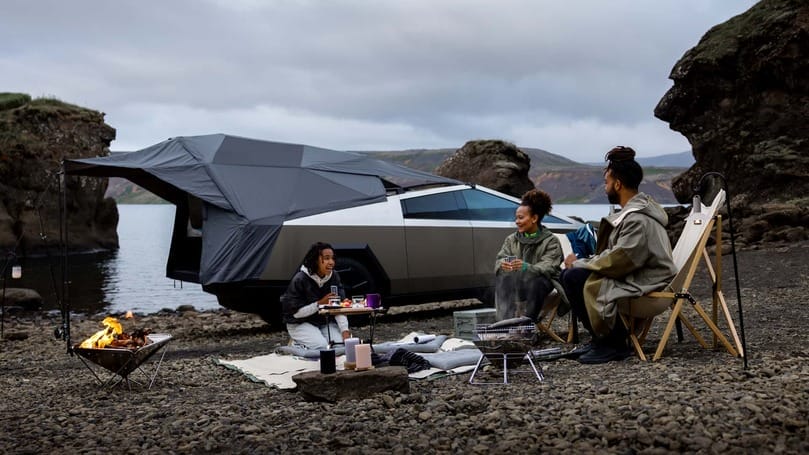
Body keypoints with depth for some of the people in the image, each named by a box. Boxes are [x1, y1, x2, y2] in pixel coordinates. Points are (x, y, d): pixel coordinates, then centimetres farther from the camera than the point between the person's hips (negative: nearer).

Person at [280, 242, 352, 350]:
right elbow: (295, 312, -17)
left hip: (325, 322, 5)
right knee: (321, 346, -29)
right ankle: (298, 346, 3)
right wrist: (320, 303, -26)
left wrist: (345, 330, -25)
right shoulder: (300, 279, -17)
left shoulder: (334, 277, -5)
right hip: (300, 324, -5)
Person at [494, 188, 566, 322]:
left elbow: (548, 267, -15)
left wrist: (527, 267, -35)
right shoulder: (511, 240, 13)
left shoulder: (551, 241, -1)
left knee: (536, 281, -36)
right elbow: (499, 259, 2)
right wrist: (502, 265, -24)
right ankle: (506, 320, -38)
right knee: (502, 277, -28)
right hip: (515, 285, 3)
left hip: (540, 281, -3)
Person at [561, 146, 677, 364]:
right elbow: (617, 254, 13)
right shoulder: (636, 209, 12)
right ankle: (603, 337, 7)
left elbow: (618, 262, -25)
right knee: (568, 273, 4)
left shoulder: (638, 219, -21)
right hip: (635, 274, 10)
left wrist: (579, 264, -12)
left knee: (574, 278, -21)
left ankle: (612, 344, -10)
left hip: (644, 286, -10)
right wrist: (581, 263, 1)